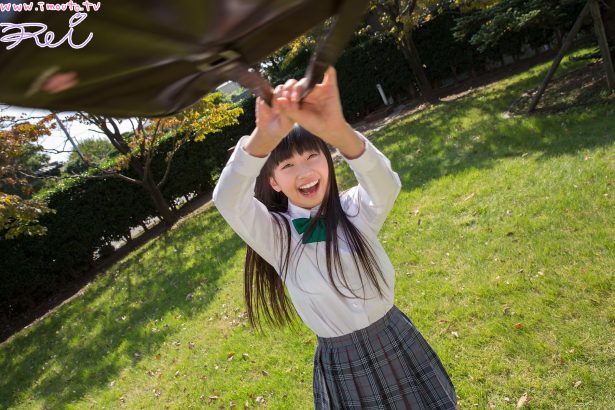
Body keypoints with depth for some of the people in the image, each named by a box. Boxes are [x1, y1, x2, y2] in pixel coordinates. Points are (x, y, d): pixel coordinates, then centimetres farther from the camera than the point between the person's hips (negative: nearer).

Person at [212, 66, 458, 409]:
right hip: (341, 366, 0)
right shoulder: (275, 235, -11)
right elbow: (227, 201, -30)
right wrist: (263, 137, -49)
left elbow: (387, 185, -33)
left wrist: (338, 131, -52)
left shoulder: (356, 209, -10)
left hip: (398, 346, 1)